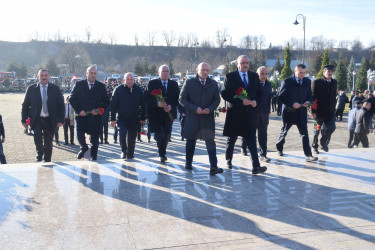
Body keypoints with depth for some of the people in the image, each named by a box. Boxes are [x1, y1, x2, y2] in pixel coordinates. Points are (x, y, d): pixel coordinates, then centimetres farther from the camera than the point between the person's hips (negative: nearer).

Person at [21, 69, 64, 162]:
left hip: (50, 120, 1)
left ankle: (47, 161, 22)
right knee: (37, 134, -24)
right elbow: (25, 105, 7)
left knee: (48, 142, 4)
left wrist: (60, 120, -2)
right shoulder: (31, 89, 3)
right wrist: (24, 120, 3)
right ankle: (39, 152, 4)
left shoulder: (55, 89, 3)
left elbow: (61, 105, 5)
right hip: (37, 119, 0)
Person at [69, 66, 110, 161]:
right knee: (80, 136, -10)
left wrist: (99, 110, -9)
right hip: (81, 115, 0)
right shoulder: (78, 84, 3)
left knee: (94, 140, 5)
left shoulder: (101, 86, 5)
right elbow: (71, 99, 3)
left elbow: (106, 102, 7)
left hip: (95, 117, 1)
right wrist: (79, 110, -9)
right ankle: (84, 148, 23)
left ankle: (93, 157, 22)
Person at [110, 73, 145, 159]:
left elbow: (143, 104, 10)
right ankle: (123, 152, 3)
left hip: (135, 119, 2)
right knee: (122, 134, -21)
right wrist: (113, 119, -8)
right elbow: (113, 105, -3)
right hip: (122, 119, -2)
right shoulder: (118, 90, -2)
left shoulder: (139, 90, 5)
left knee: (132, 138, 8)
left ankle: (130, 155, 26)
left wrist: (143, 118, 8)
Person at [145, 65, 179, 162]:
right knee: (159, 134, -12)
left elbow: (178, 99, 6)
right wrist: (157, 103, -22)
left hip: (168, 113, 3)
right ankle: (162, 154, -1)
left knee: (166, 135, 7)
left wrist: (171, 106, -12)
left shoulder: (174, 84, 10)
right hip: (155, 114, -3)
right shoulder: (152, 84, 1)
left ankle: (163, 153, 25)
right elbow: (147, 98, -6)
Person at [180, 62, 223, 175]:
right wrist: (195, 109, -14)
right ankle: (188, 163, 28)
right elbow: (182, 99, -2)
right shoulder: (189, 83, 1)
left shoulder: (213, 84, 8)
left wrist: (210, 109, -12)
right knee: (191, 140, 11)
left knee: (210, 141, -8)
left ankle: (213, 167, -11)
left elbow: (217, 99, 8)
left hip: (208, 117, 1)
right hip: (192, 116, 0)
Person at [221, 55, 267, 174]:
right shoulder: (230, 77, -3)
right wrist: (241, 101, -17)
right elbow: (225, 94, -10)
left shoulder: (254, 76, 10)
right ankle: (228, 159, 36)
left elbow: (260, 92, 15)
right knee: (231, 138, 13)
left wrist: (256, 101, -6)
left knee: (252, 140, -4)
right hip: (235, 112, -2)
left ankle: (256, 166, -8)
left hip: (250, 113, 2)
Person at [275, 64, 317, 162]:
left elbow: (310, 95, 13)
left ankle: (308, 155, -8)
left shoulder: (307, 81, 6)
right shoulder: (287, 81, -8)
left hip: (301, 111, 3)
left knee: (304, 133, -6)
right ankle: (279, 148, 38)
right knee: (284, 132, 14)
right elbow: (281, 97, -10)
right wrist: (292, 104, -20)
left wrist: (308, 102, -9)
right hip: (289, 111, -2)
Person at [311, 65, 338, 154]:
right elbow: (313, 97, -10)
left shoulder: (334, 82, 9)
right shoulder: (316, 82, -8)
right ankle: (315, 146, 24)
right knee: (317, 130, 7)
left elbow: (334, 97, 15)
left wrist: (333, 108, 10)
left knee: (332, 127, -5)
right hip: (319, 112, -4)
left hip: (330, 112, 4)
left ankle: (324, 143, 19)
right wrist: (313, 111, -14)